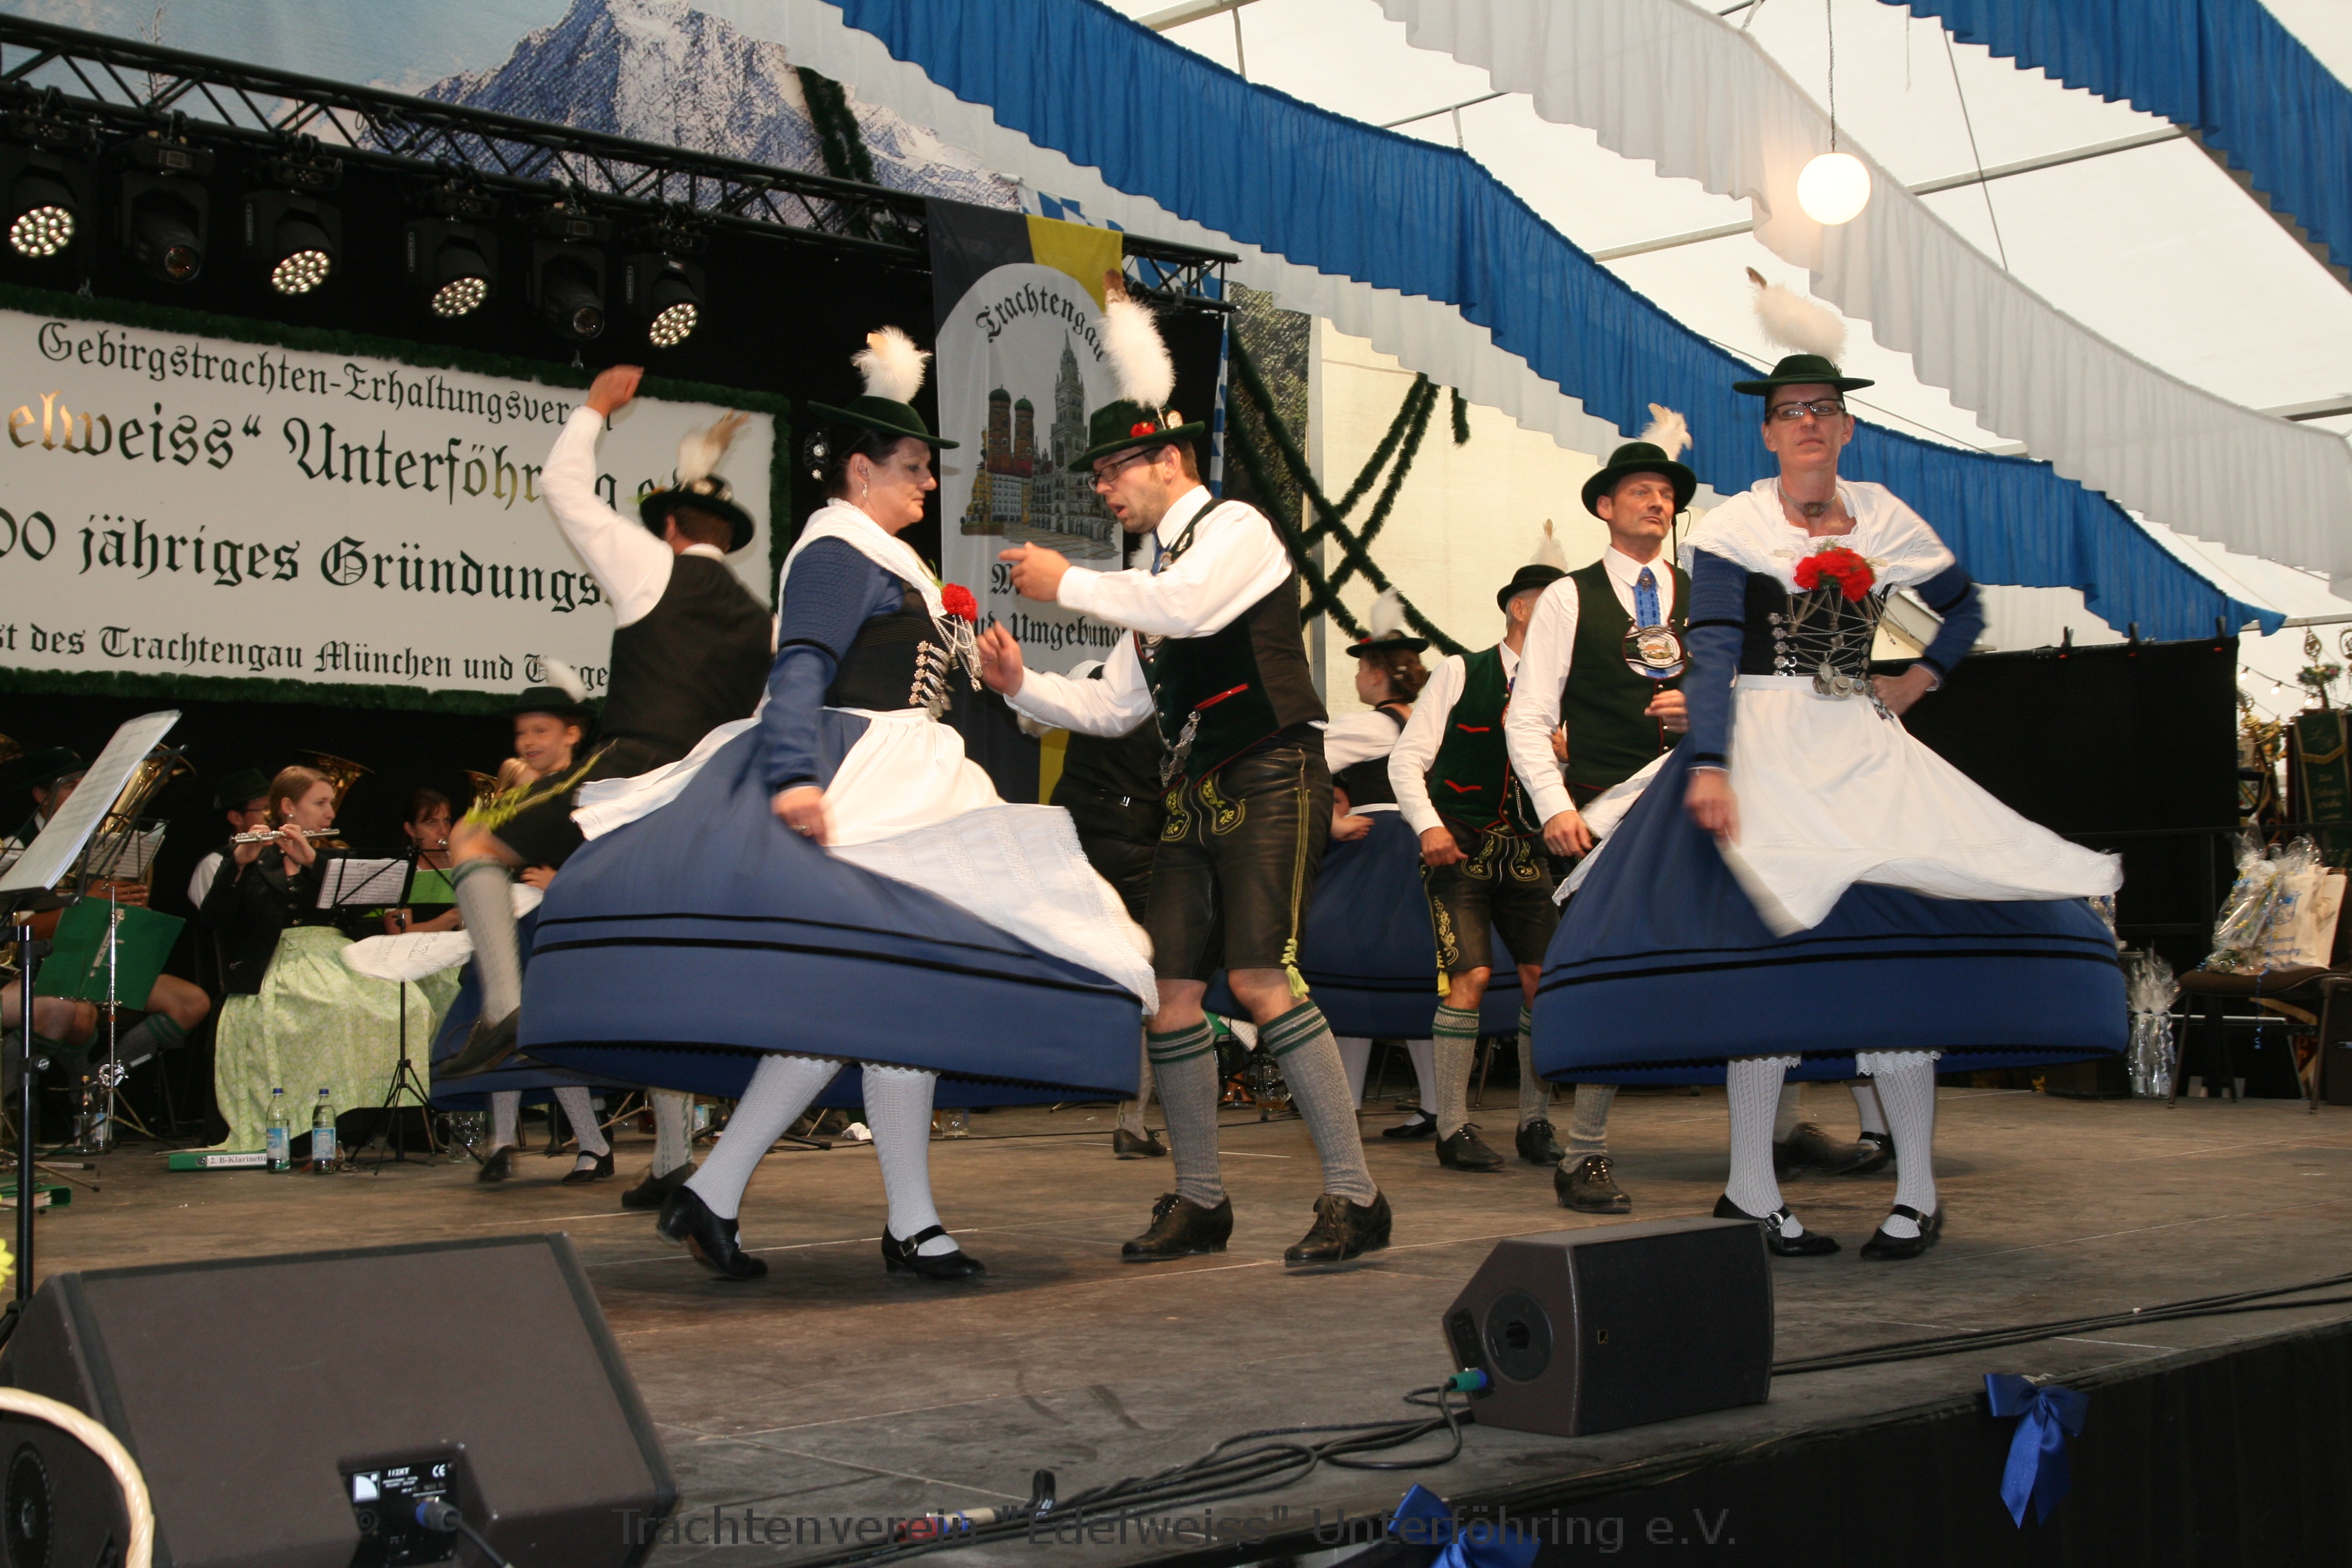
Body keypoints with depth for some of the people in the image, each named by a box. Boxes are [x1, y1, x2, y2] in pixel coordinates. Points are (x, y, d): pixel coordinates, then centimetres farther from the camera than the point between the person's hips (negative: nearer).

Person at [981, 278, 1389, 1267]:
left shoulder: (1234, 526, -3)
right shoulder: (1156, 572, 21)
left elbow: (1184, 607, -23)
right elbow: (1116, 706, 20)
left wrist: (1067, 583, -14)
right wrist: (1023, 685, 5)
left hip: (1271, 783, -8)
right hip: (1195, 796, 8)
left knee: (1260, 977, -19)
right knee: (1170, 989, 4)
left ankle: (1354, 1195, -13)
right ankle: (1198, 1201, 16)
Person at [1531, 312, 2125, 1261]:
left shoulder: (1885, 522, 12)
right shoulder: (1732, 528, 1)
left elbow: (1962, 608, 27)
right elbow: (1711, 654, -8)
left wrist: (1920, 680, 11)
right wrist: (1709, 766, -20)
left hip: (1864, 750, 3)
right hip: (1764, 748, -3)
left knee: (1902, 940, -8)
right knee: (1762, 946, -11)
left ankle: (1917, 1192, 0)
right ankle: (1751, 1193, -3)